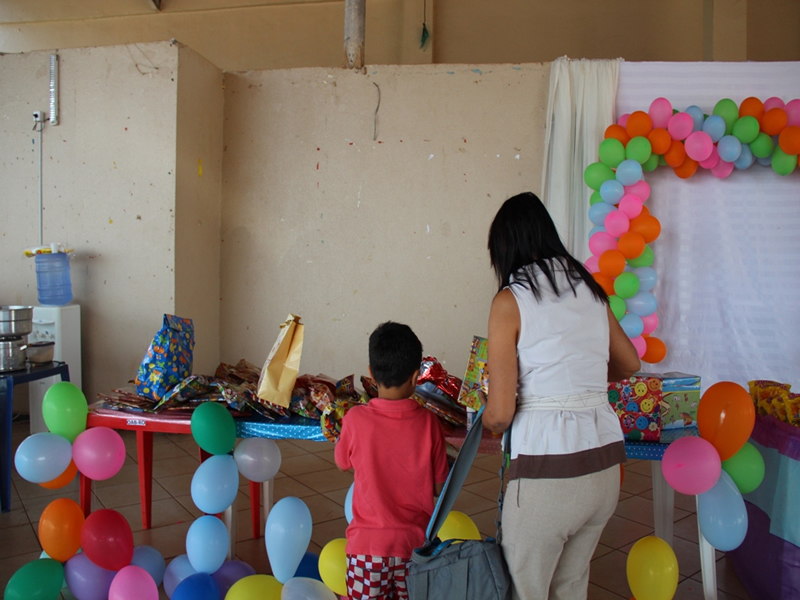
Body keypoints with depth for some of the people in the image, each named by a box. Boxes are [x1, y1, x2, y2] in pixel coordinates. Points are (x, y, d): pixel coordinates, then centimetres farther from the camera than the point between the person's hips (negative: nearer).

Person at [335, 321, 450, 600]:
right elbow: (440, 488, -2)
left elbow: (342, 462, 7)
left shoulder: (355, 419, -14)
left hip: (368, 544, -1)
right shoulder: (428, 422, -11)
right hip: (416, 542, 1)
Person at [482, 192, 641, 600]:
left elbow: (500, 412, -12)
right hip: (605, 462, 6)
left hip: (548, 471, -6)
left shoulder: (510, 300, -9)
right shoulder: (590, 290, 8)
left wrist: (482, 426, 10)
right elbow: (629, 364, 22)